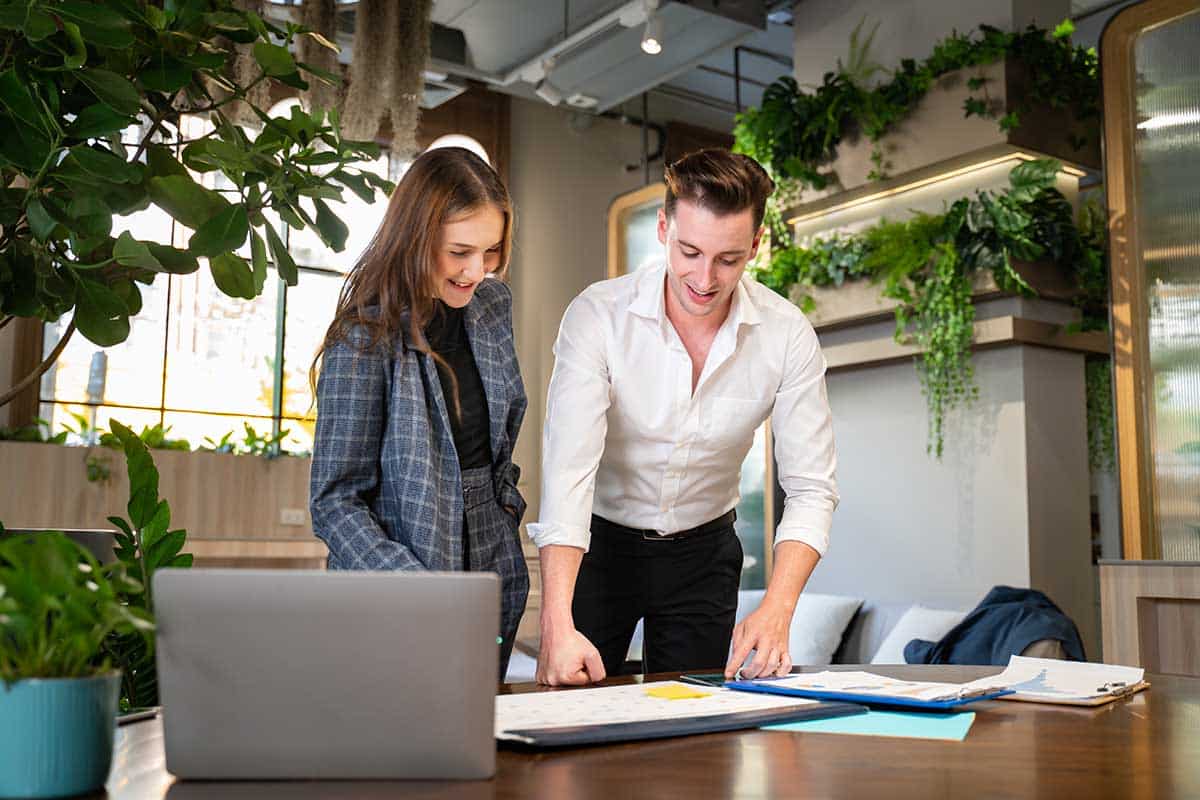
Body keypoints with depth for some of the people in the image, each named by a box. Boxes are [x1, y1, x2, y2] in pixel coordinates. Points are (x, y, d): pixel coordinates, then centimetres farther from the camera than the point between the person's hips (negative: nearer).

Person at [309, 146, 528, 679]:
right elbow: (335, 503, -16)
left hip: (494, 579, 6)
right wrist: (417, 591, -26)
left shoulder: (492, 305, 3)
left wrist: (504, 501, 11)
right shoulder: (365, 340, -17)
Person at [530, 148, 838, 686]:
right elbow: (568, 470, -31)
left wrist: (776, 611, -31)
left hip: (703, 553, 2)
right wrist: (558, 627, -41)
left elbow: (810, 487, -15)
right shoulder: (597, 315, -23)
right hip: (598, 543, -2)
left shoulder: (787, 335, -16)